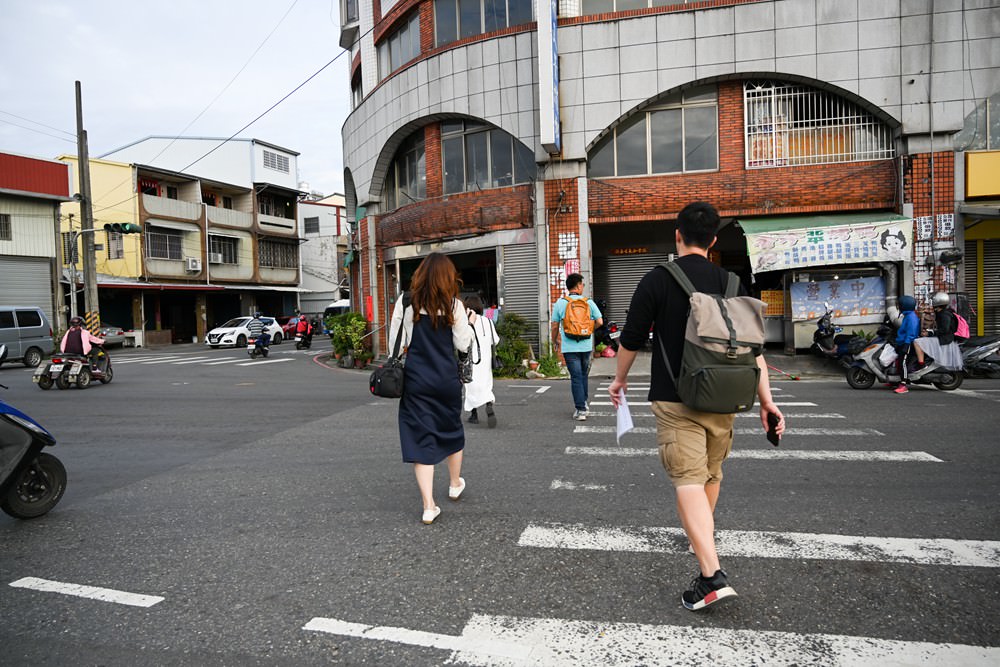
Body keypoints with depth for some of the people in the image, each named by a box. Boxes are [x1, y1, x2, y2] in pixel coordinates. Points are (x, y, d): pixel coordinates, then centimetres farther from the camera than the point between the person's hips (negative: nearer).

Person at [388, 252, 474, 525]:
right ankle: (455, 484, 42)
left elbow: (396, 341, -3)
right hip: (447, 379, 1)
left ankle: (429, 506, 1)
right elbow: (463, 345, -3)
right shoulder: (453, 305, -6)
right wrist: (468, 323, 12)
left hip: (415, 380, 0)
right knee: (452, 429, 22)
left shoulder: (405, 302, -4)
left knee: (421, 438, 3)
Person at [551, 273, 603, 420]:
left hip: (569, 347, -2)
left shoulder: (560, 303, -2)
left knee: (576, 377, 0)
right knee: (584, 375, 20)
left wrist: (556, 341, 15)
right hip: (586, 346, 2)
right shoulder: (589, 302, 1)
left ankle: (580, 410, -2)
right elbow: (600, 321, -2)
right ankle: (585, 404, 29)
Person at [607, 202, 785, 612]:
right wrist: (766, 400, 7)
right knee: (711, 474, 22)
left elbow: (631, 339, -3)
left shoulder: (657, 280, -7)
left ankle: (712, 575, -17)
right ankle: (703, 535, 44)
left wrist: (620, 379, 14)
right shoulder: (729, 282, 5)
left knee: (688, 481, -8)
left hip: (675, 399, -5)